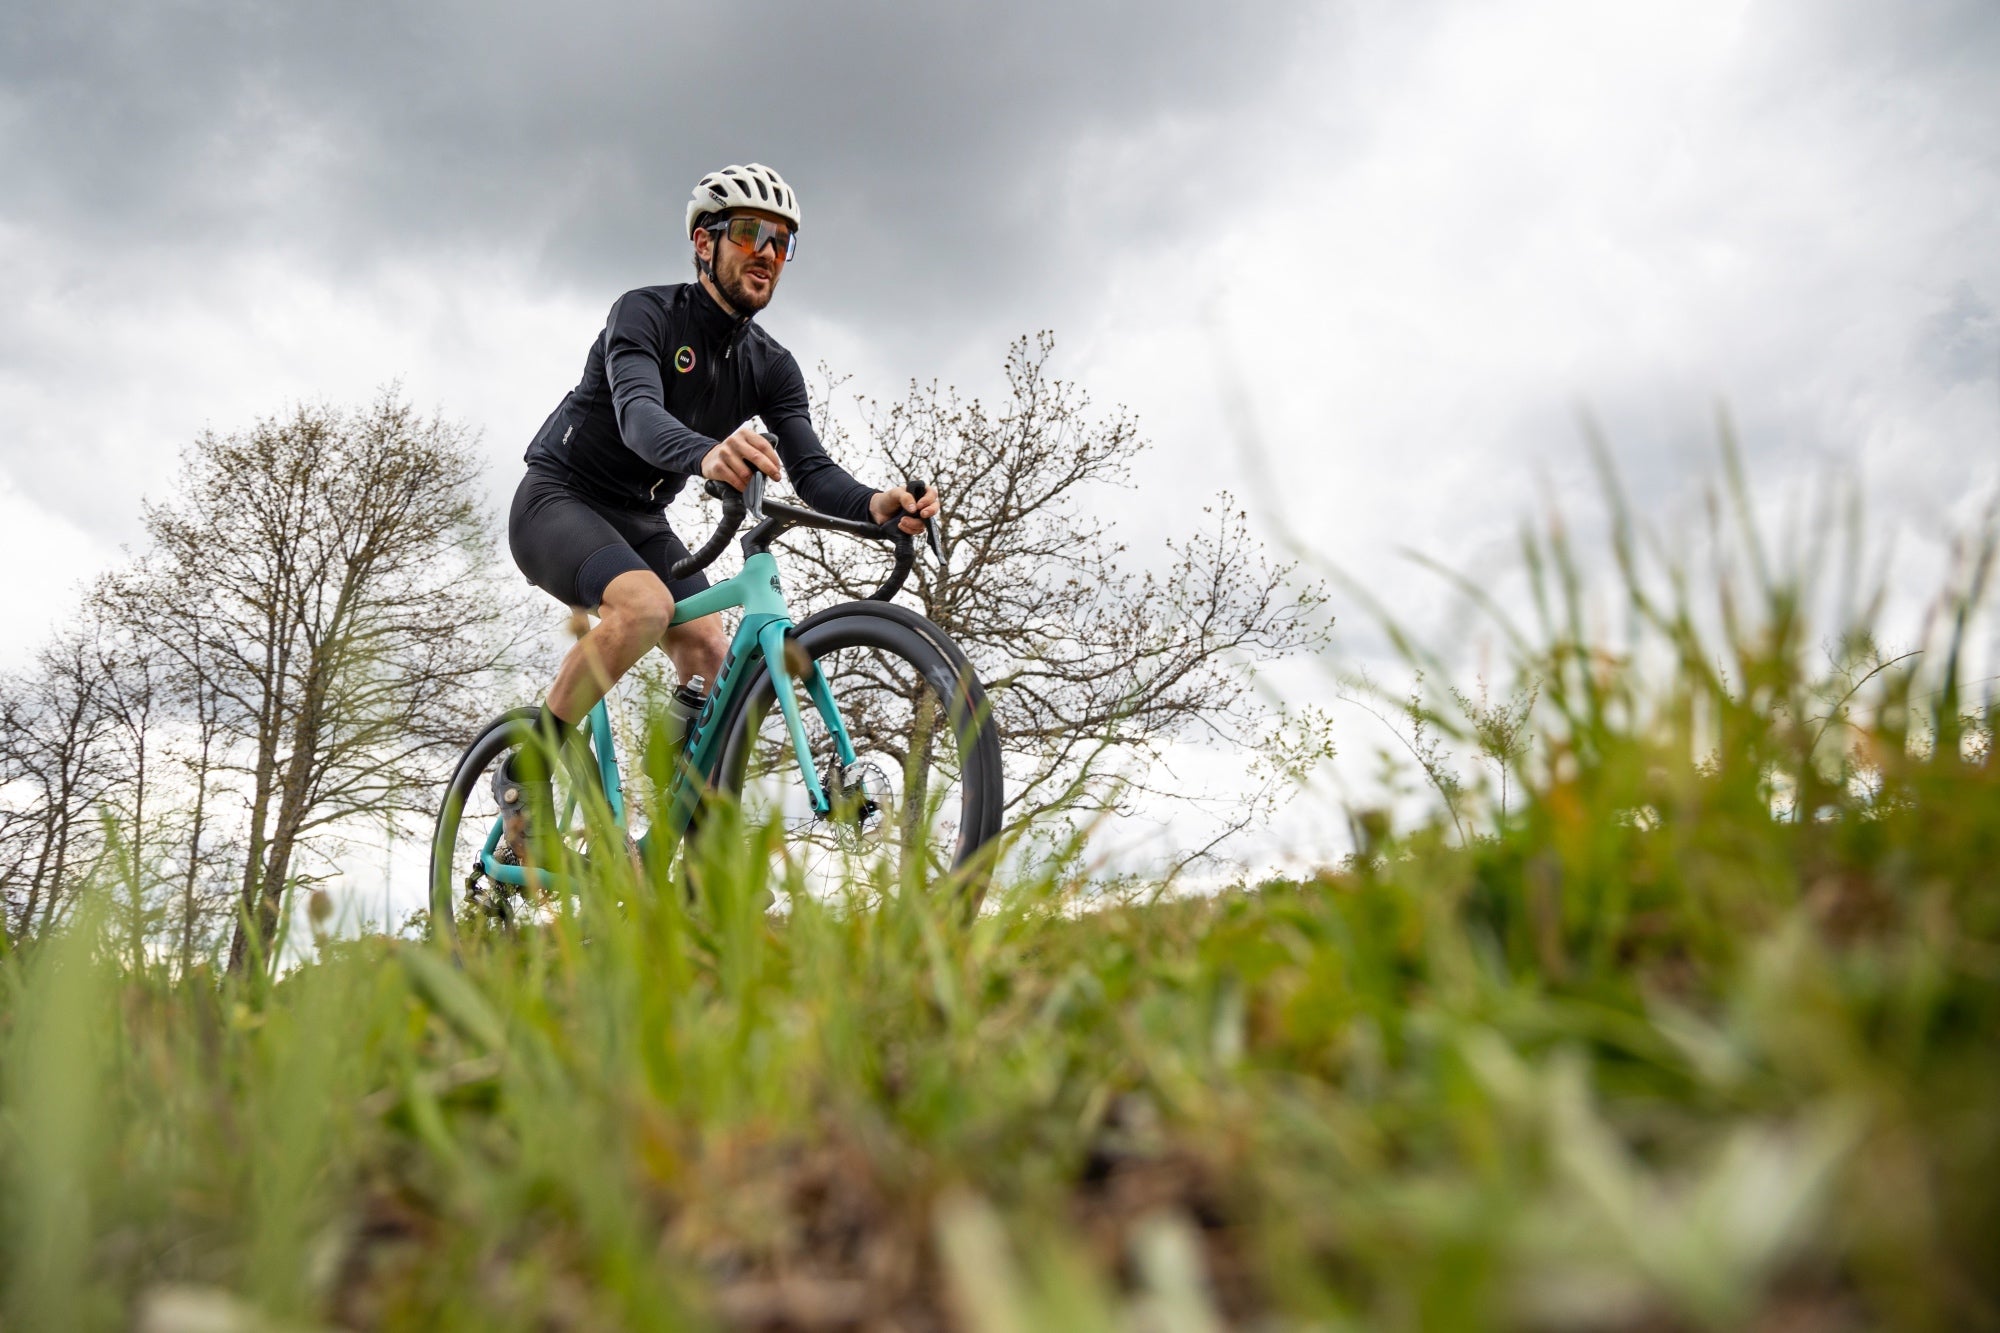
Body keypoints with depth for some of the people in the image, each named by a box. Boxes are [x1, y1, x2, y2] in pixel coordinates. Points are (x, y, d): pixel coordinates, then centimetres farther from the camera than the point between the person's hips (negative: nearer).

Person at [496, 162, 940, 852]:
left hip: (641, 522, 6)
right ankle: (524, 773, -15)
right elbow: (638, 414, -36)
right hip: (559, 500, -6)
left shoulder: (772, 367, 0)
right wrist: (706, 454, -60)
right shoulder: (645, 311, -16)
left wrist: (876, 504, -36)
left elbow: (812, 470, -13)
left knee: (713, 658, -14)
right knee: (644, 605, -33)